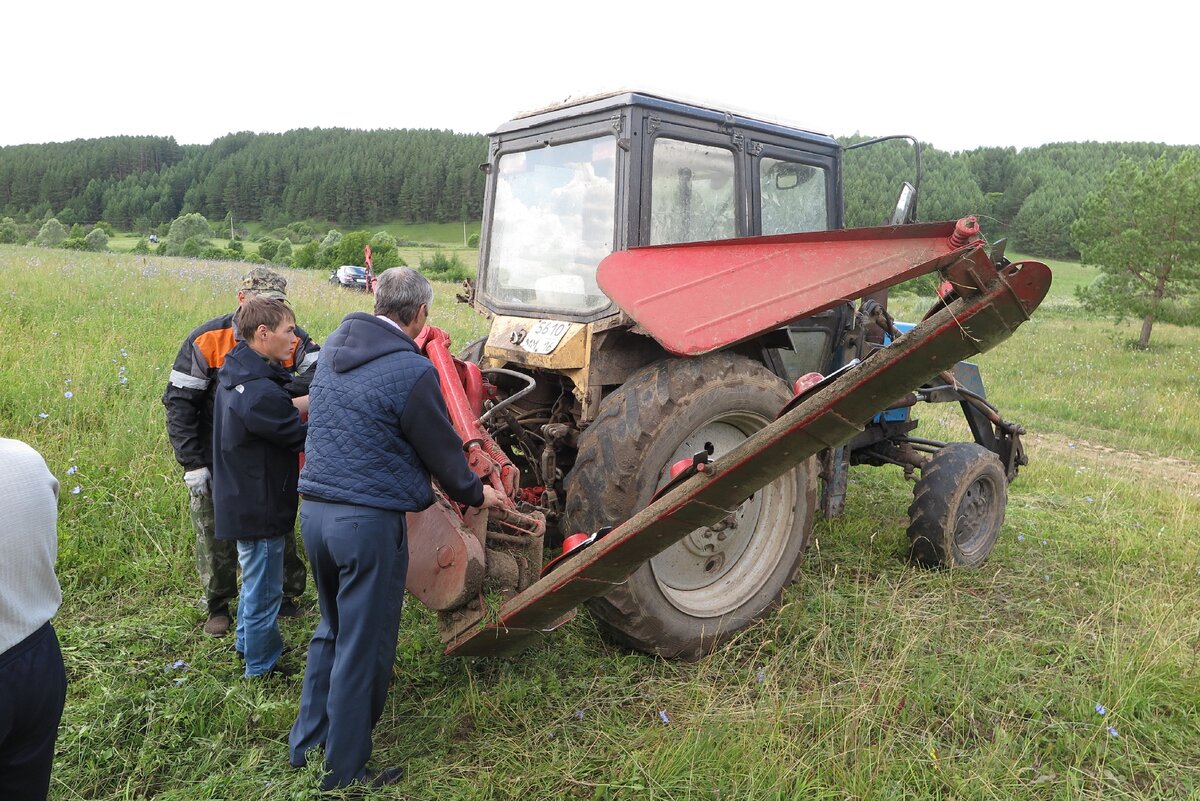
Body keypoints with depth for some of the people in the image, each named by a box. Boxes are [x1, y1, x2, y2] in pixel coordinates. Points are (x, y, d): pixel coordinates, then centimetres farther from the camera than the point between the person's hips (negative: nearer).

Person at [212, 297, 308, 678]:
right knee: (264, 591, 8)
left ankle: (248, 643, 47)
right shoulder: (261, 393, -29)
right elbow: (302, 437, -21)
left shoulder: (236, 374, 3)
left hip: (241, 500, 10)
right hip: (260, 508, -10)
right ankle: (262, 668, 25)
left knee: (254, 579, 28)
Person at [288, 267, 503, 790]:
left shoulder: (334, 346, 6)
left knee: (331, 630, 25)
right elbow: (443, 451, -8)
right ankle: (344, 773, 23)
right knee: (363, 649, 8)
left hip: (314, 510, 8)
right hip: (369, 520, -8)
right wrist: (476, 495, 11)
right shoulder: (412, 371, -17)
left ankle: (307, 745, 37)